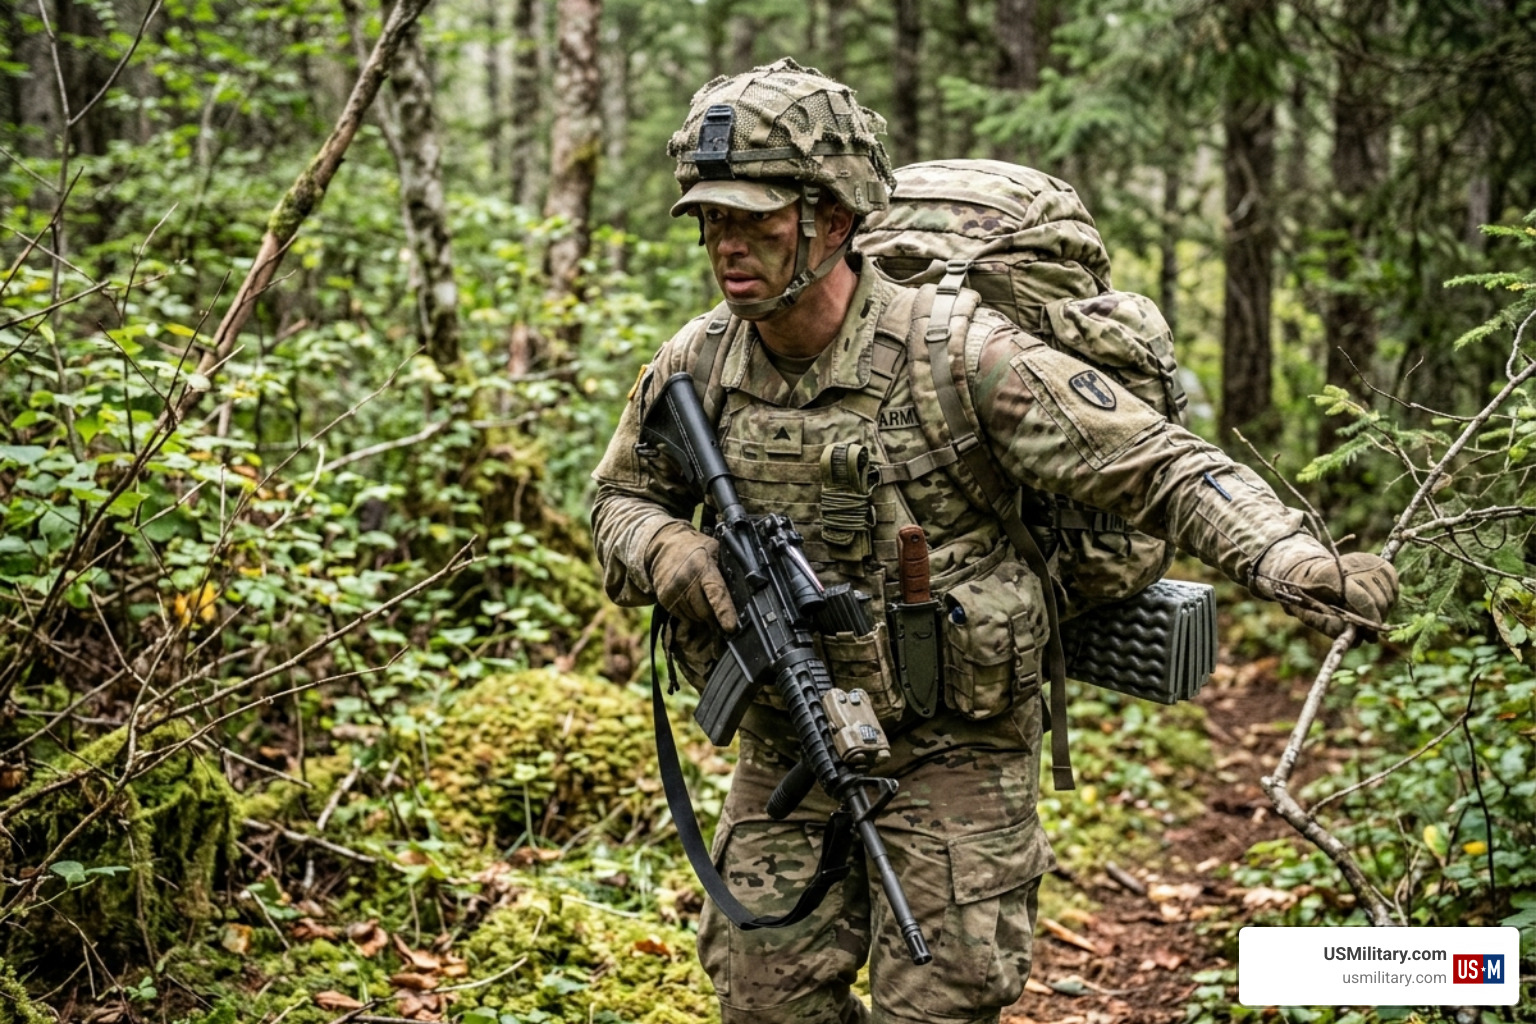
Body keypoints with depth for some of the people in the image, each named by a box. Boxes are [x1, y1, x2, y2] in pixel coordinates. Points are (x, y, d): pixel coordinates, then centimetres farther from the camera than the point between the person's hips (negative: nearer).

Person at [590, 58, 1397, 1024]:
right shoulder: (697, 366, -4)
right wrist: (666, 551, -11)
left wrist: (1288, 556, -37)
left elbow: (1160, 464, -21)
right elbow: (622, 499, 13)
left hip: (948, 756, -4)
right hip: (785, 750, 5)